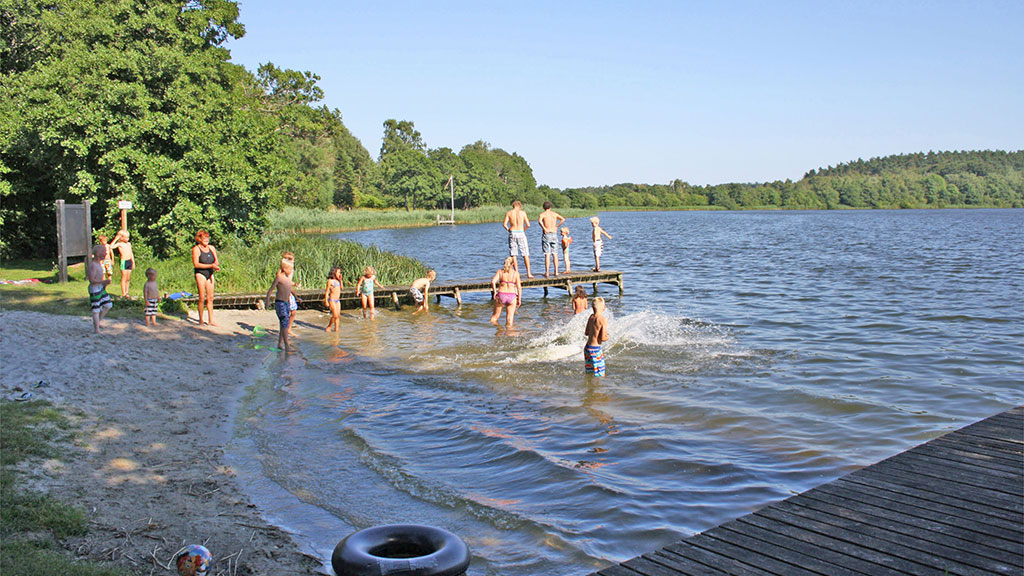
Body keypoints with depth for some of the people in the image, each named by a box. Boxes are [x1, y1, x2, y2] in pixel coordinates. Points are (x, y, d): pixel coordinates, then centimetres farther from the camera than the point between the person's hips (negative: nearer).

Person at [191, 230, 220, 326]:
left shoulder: (211, 248, 10)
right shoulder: (196, 249, -7)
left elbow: (216, 261, 11)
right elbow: (196, 264, -15)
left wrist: (216, 264, -14)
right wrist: (211, 265, -20)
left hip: (210, 274, 5)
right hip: (200, 274, -5)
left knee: (210, 298, 4)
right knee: (202, 297, -7)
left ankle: (210, 321, 8)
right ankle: (201, 321, 2)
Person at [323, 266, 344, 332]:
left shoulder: (337, 280, 10)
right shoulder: (330, 281, -10)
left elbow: (341, 287, 18)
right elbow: (327, 291, -9)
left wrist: (340, 280, 6)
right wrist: (326, 301, -11)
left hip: (338, 300, 7)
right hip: (332, 300, -7)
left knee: (338, 315, 4)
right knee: (335, 315, -11)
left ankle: (336, 328, 10)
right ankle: (328, 327, 5)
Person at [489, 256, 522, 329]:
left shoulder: (500, 271, 2)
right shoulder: (516, 273, 0)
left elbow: (493, 281, -13)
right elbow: (519, 287, -3)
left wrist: (494, 292, -3)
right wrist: (519, 299, 2)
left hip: (501, 295, 0)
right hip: (512, 296, 0)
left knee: (495, 315, 18)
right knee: (509, 319, 9)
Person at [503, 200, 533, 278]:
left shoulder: (508, 213, 3)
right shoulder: (522, 212, 1)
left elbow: (504, 224, -4)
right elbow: (528, 225, -1)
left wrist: (509, 230, 13)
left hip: (512, 234, 1)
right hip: (521, 233, -1)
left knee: (513, 255, 6)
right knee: (525, 254, 5)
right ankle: (528, 273, 2)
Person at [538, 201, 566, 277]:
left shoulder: (542, 214, -1)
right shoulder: (554, 213, 9)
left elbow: (539, 221, -22)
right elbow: (563, 219, -2)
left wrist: (544, 228, -13)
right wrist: (557, 226, 2)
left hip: (546, 234, -3)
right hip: (554, 234, 3)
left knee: (547, 254, -4)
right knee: (555, 254, 7)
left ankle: (546, 272, -7)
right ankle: (556, 271, 5)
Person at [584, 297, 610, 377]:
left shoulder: (591, 317, 5)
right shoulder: (603, 320, -16)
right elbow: (603, 338, -18)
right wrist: (608, 336, 2)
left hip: (587, 347, 8)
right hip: (595, 349, -8)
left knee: (589, 373, 18)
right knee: (600, 375, 0)